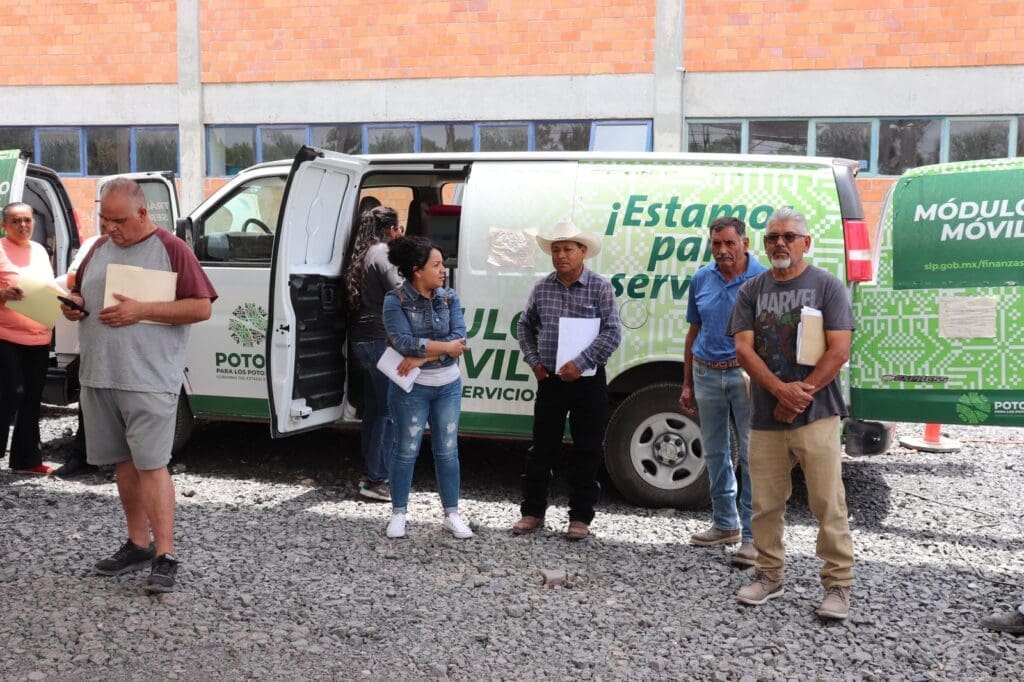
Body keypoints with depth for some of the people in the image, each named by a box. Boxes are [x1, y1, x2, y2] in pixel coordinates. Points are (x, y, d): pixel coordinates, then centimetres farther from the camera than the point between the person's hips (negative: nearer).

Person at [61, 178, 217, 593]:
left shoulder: (170, 248, -5)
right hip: (98, 377, 7)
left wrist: (142, 311, -18)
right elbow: (79, 295, 25)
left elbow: (201, 307, -11)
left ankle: (164, 556, -4)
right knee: (124, 462, 13)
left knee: (151, 464, -8)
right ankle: (138, 544, 24)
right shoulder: (100, 249, 15)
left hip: (149, 379, -6)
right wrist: (72, 305, 1)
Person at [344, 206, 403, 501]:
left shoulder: (362, 255, 16)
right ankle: (376, 480, -5)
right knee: (391, 410, -6)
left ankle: (373, 471, 23)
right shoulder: (383, 255, -12)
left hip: (362, 338, 10)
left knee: (373, 408, 15)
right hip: (381, 340, -10)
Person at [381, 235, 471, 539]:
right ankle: (399, 513, 19)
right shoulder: (395, 301, -11)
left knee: (447, 451, 8)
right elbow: (404, 342, -22)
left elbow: (459, 339, -11)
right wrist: (444, 347, -18)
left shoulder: (449, 297, 0)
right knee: (407, 450, 5)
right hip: (412, 388, -3)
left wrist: (421, 356, -20)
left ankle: (451, 514, 19)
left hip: (448, 386, 4)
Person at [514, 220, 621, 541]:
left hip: (587, 381, -3)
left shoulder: (600, 287, -6)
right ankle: (532, 511, 20)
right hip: (550, 380, 3)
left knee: (586, 452, 5)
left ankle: (580, 517, 16)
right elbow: (526, 326, 16)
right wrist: (534, 361, 4)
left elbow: (612, 333, -11)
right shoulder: (542, 287, 5)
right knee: (542, 448, 8)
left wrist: (581, 363, -18)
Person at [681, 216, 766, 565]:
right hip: (706, 374, 5)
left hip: (746, 375, -5)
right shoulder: (701, 279, 7)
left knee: (752, 456, -4)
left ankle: (752, 534, 3)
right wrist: (687, 384, 13)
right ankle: (725, 523, 29)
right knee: (715, 453, 14)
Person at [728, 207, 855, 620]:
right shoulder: (751, 291, 9)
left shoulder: (827, 286, 0)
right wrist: (781, 390, -14)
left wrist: (800, 395, -13)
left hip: (817, 416, -3)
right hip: (764, 418, 3)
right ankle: (769, 575, 24)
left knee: (828, 504, -2)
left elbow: (839, 350, -7)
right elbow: (743, 348, 0)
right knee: (765, 504, 10)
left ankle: (838, 583, 10)